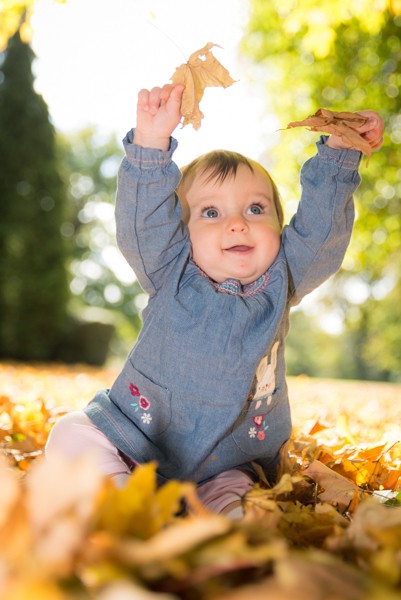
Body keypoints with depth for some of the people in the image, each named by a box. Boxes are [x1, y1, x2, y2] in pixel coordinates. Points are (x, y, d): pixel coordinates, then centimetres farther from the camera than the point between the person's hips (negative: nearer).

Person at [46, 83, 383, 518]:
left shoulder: (280, 283, -3)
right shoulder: (171, 274, -9)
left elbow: (320, 228, -7)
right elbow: (142, 220, -24)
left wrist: (338, 151, -15)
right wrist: (151, 141, -36)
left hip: (224, 464, 1)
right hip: (133, 440, 0)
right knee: (73, 434, -17)